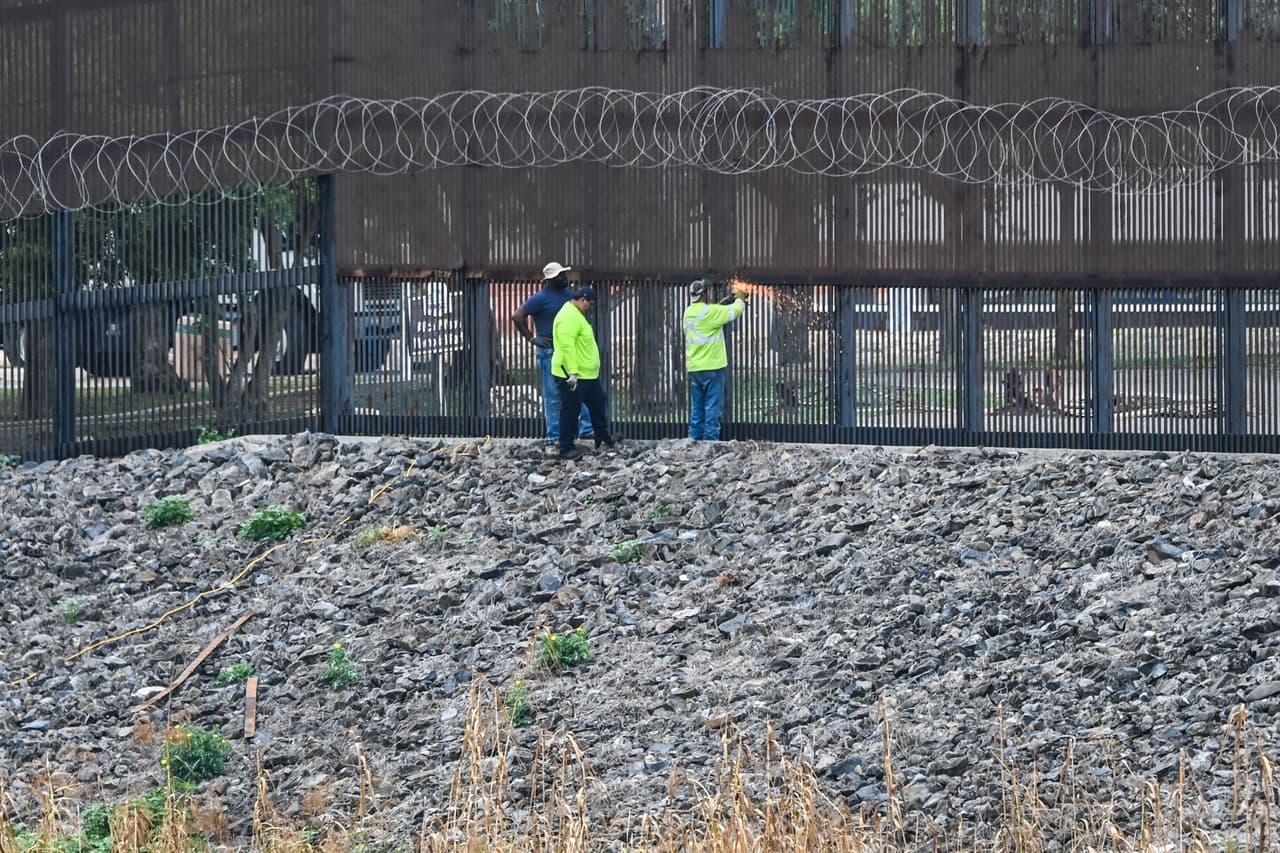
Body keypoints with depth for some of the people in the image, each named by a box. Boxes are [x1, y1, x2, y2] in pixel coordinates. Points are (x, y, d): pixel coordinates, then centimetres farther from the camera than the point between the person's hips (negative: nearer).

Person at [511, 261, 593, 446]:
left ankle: (586, 428, 6)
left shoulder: (569, 294, 11)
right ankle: (553, 437, 2)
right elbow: (517, 316, -13)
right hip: (550, 352, -7)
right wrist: (531, 338, -13)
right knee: (553, 395, -2)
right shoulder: (541, 298, -9)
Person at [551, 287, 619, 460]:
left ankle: (604, 437, 34)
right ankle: (566, 448, 4)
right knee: (570, 412, -2)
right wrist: (572, 373, -30)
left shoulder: (577, 315, 16)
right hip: (572, 376, -11)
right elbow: (567, 347, -27)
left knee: (597, 404, 20)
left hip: (588, 375, 11)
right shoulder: (568, 317, -20)